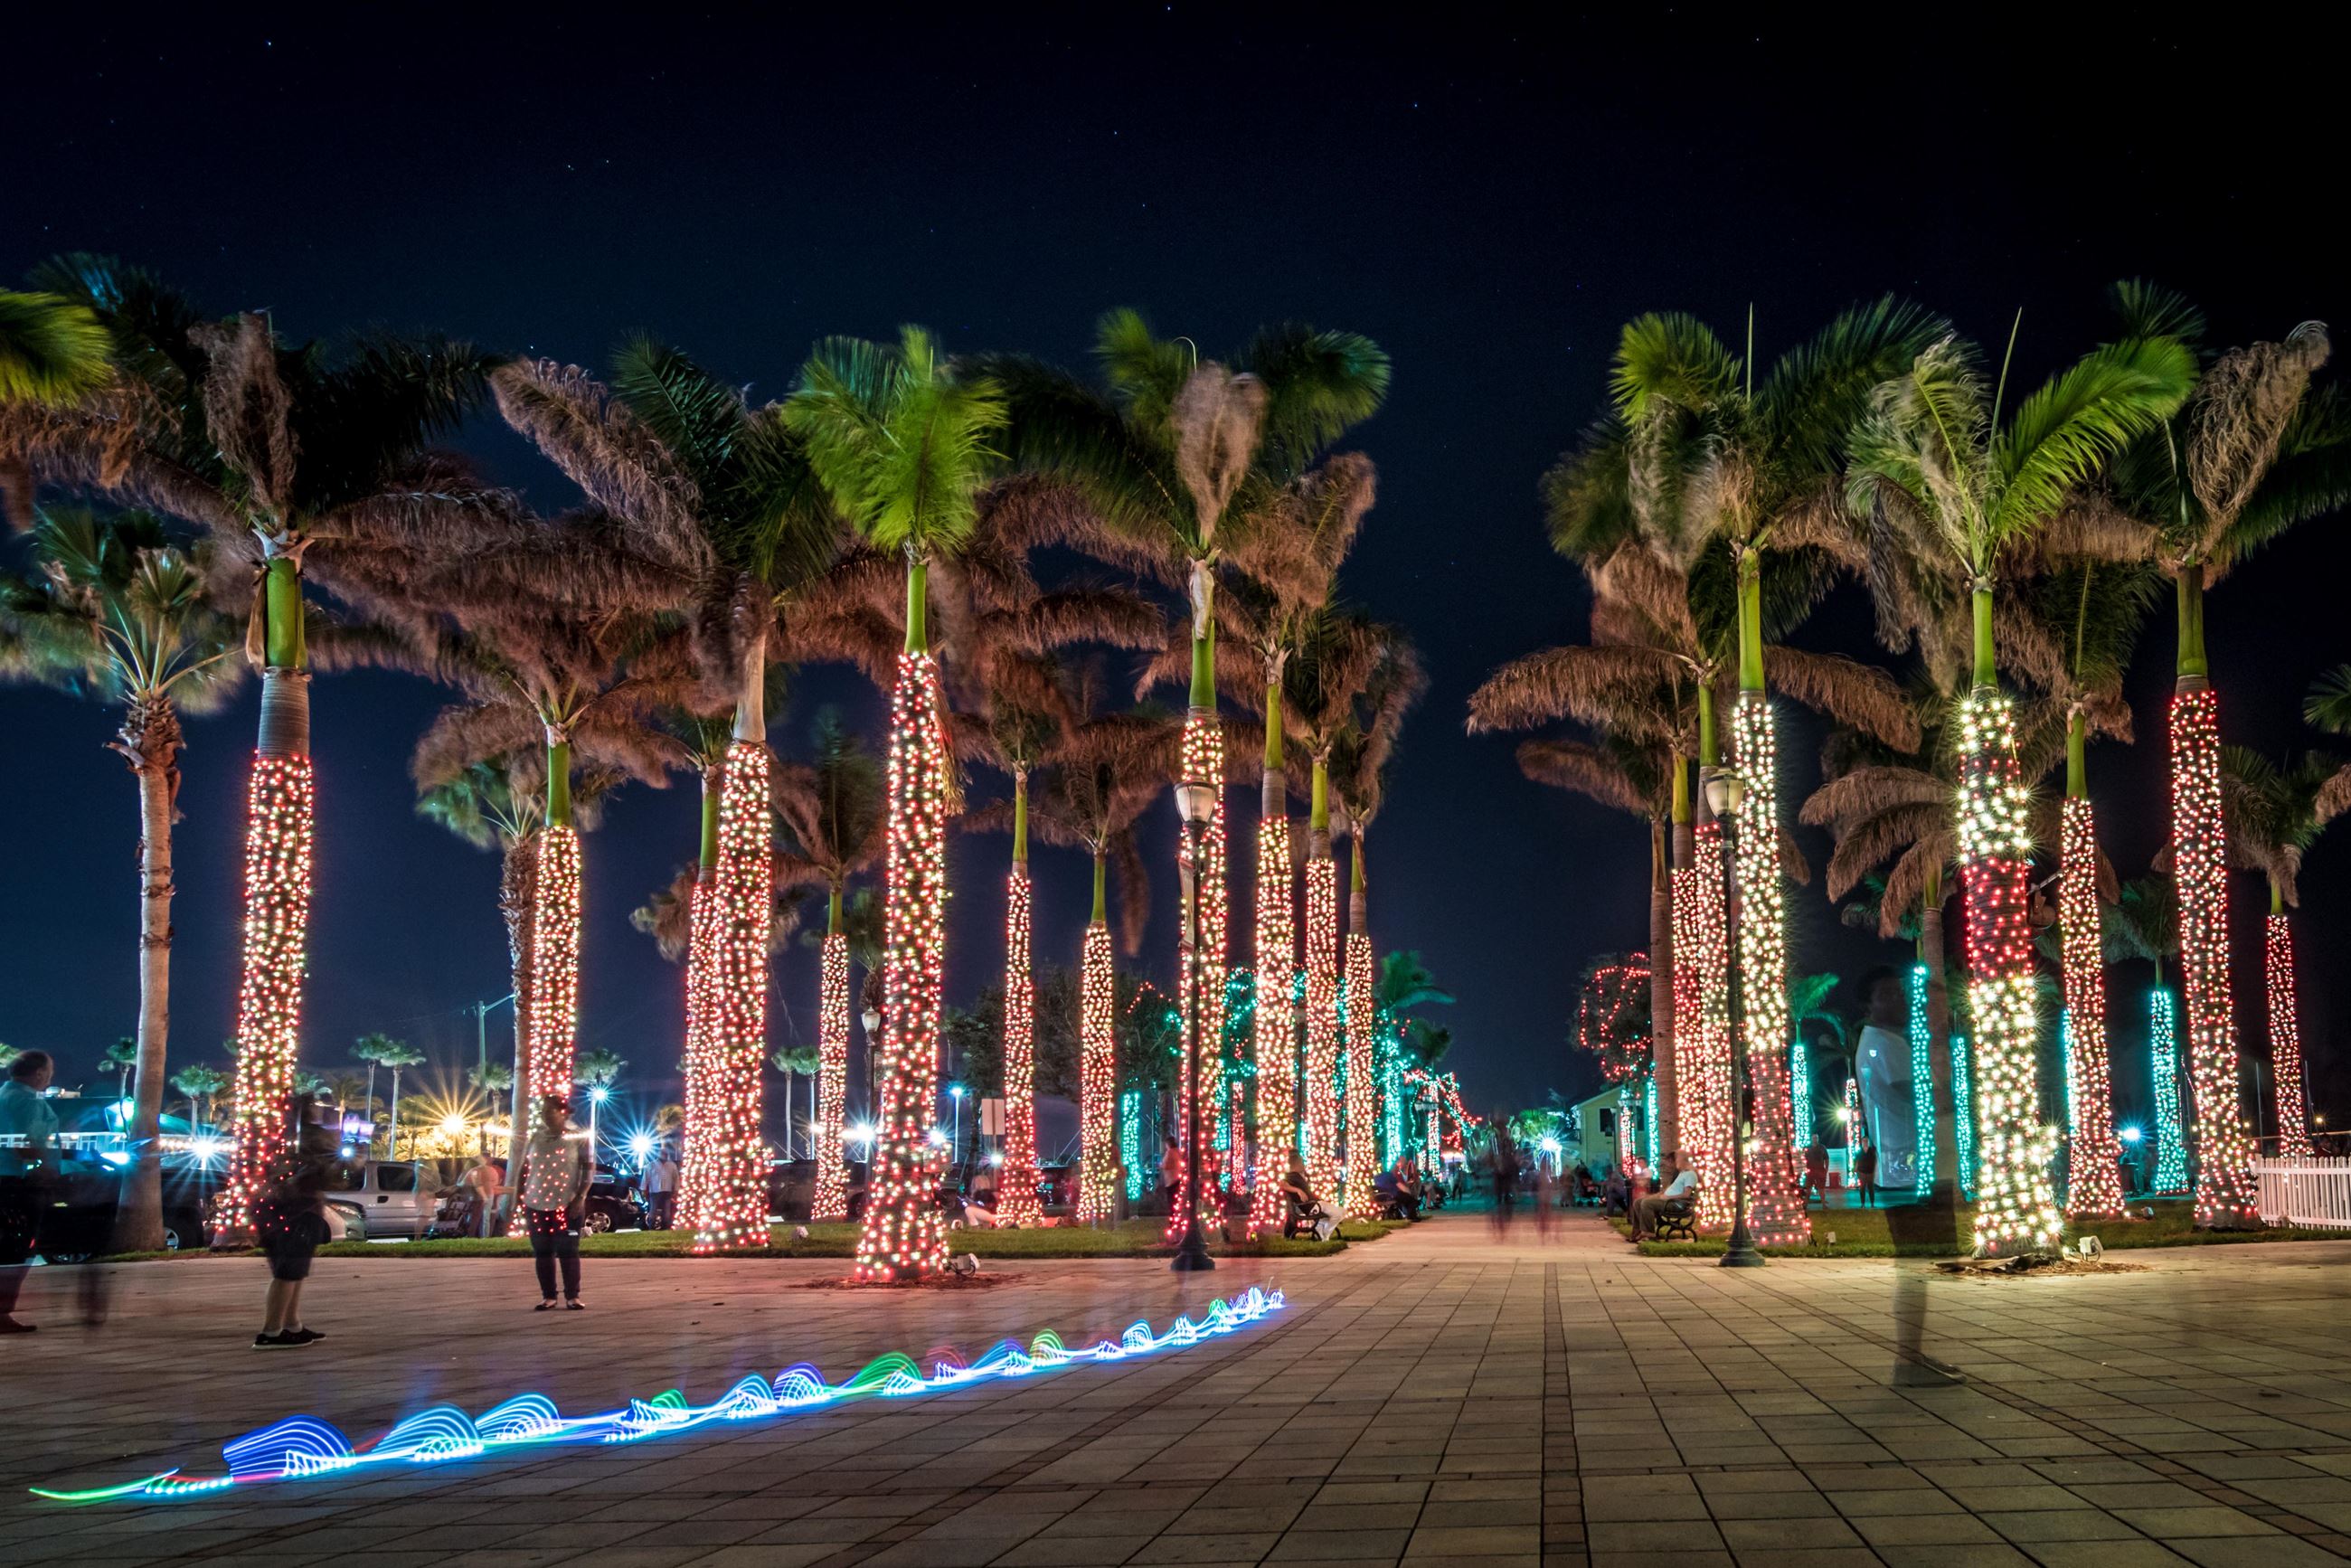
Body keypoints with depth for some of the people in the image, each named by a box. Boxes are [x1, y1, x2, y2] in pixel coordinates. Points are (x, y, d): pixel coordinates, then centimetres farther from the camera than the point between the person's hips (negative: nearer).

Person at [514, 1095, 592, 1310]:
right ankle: (548, 1296, 11)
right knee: (542, 1252, 4)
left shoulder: (578, 1137, -2)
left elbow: (589, 1169, -4)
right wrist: (520, 1198, 7)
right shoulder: (535, 1137, 8)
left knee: (568, 1251, -1)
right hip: (536, 1204, 4)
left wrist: (580, 1198, -12)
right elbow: (525, 1168, 13)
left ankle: (572, 1297, 5)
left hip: (567, 1204, -4)